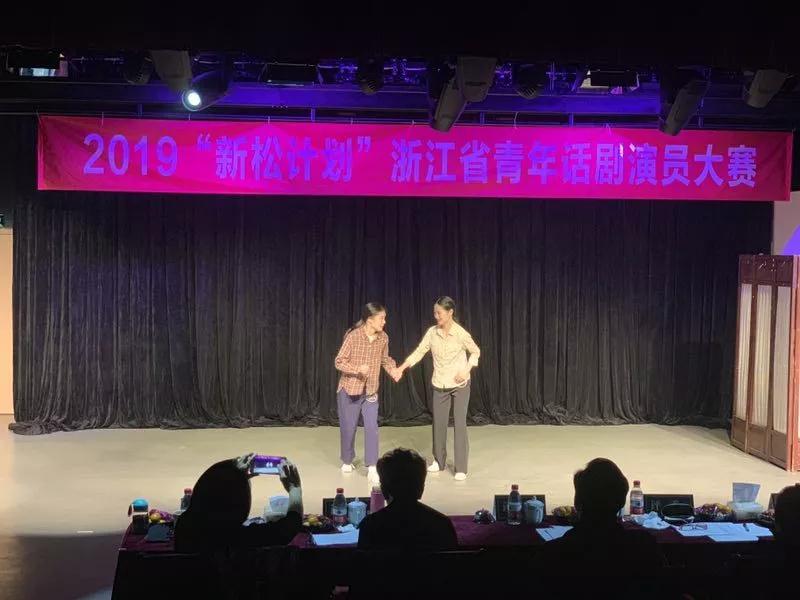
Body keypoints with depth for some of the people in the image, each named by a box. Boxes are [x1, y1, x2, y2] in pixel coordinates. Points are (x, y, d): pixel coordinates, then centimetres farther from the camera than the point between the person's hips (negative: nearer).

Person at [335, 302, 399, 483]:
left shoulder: (383, 338, -6)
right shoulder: (353, 336, -20)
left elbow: (385, 359, 10)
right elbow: (339, 362, -17)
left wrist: (394, 370, -10)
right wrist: (358, 368, -33)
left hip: (371, 391, 3)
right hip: (349, 389, -3)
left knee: (371, 427, -6)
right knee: (348, 427, 9)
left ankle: (372, 468, -3)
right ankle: (347, 461, 31)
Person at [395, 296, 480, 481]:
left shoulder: (461, 334, -16)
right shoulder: (432, 332, -5)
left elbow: (475, 352, -2)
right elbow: (419, 352, -5)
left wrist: (466, 370, -16)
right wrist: (402, 367, -17)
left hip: (460, 385, -4)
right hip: (440, 386, 4)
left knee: (460, 424, -4)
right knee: (439, 423, 10)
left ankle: (461, 468, 2)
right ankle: (439, 461, 28)